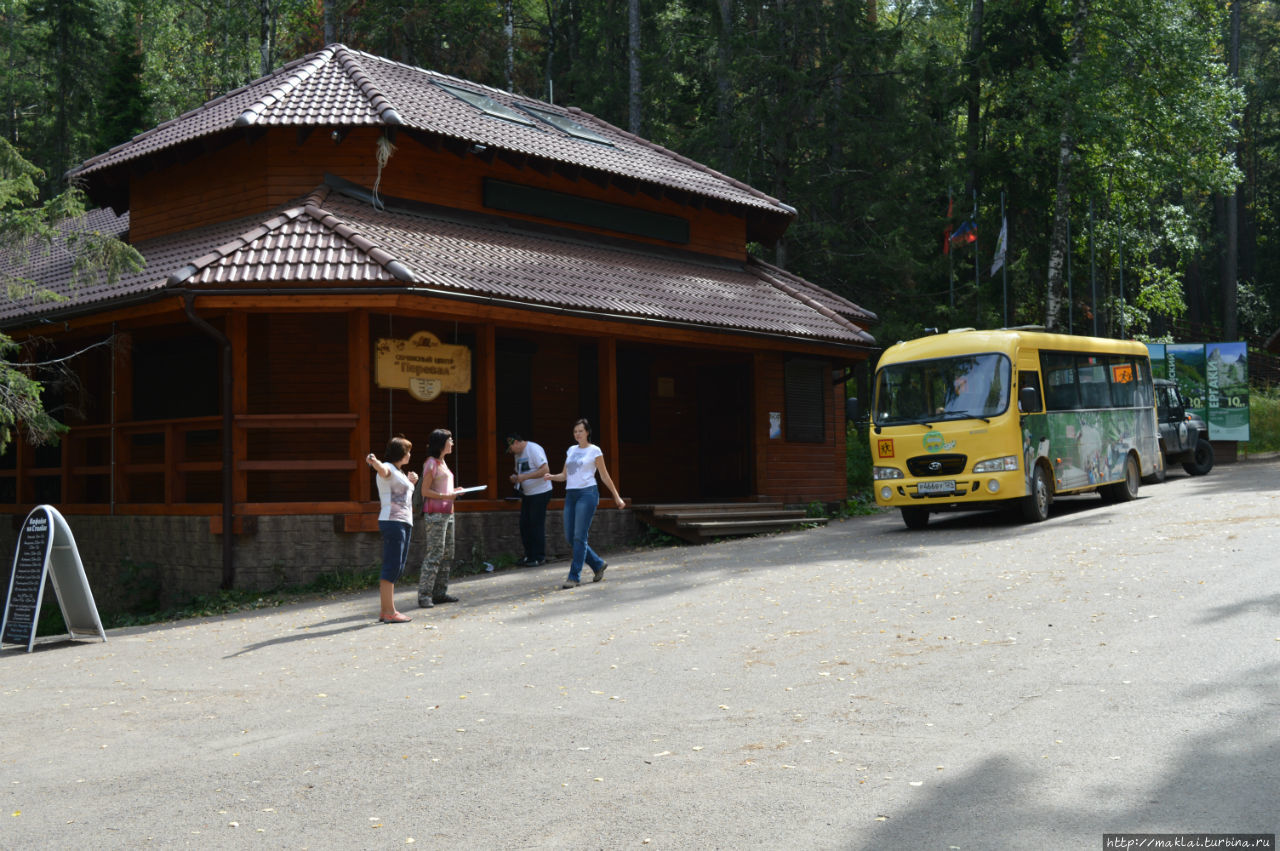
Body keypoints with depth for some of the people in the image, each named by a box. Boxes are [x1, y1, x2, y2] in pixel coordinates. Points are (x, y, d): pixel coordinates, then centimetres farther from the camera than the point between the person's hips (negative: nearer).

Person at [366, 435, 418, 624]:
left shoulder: (399, 472, 22)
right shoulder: (388, 469, -7)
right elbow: (381, 469, -32)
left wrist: (410, 482, 19)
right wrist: (373, 461, -54)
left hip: (404, 523, 10)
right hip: (392, 522, -10)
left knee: (396, 568, 11)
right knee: (392, 567, -11)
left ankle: (385, 611, 16)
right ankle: (389, 612, -12)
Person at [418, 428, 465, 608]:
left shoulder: (442, 463, 18)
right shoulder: (431, 463, -9)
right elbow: (425, 491, -13)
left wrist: (454, 491, 8)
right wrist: (446, 496, -20)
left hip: (447, 513, 10)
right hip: (435, 514, -10)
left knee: (447, 554, 9)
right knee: (434, 554, -11)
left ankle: (440, 592, 14)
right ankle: (424, 595, -8)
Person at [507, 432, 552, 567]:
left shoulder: (534, 449, -14)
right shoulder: (518, 454, 14)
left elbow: (545, 470, -22)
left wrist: (525, 477, -24)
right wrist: (515, 477, 4)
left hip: (540, 493, -9)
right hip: (527, 494, 9)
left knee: (536, 525, -7)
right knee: (524, 524, 6)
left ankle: (539, 557, 1)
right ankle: (529, 555, 14)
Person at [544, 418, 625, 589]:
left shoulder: (594, 450, 1)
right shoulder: (571, 450, 16)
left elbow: (604, 476, 5)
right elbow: (564, 475, 18)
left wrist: (616, 497, 5)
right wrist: (551, 477, -2)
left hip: (587, 493, -6)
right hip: (571, 494, 7)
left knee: (579, 536, -10)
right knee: (570, 537, 4)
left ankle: (575, 576, -7)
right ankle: (598, 564, 20)